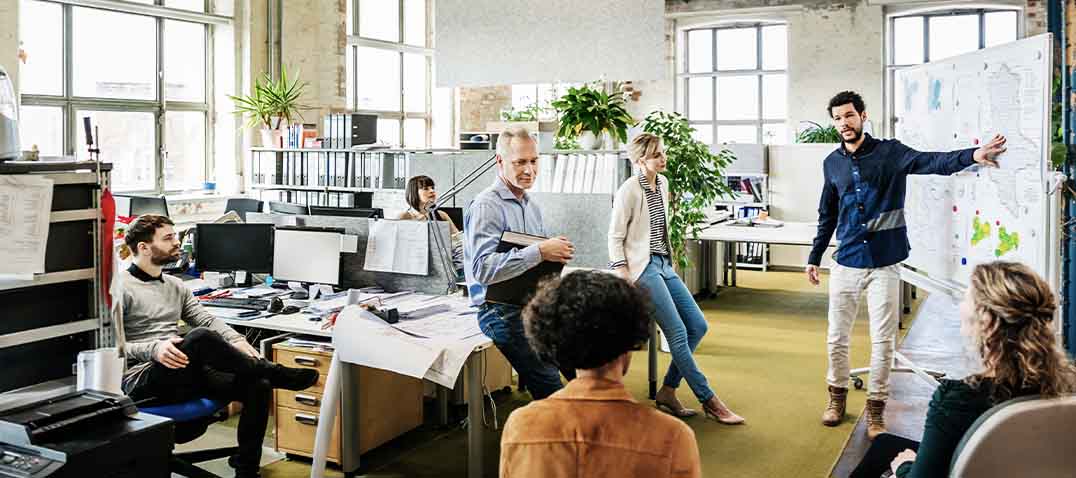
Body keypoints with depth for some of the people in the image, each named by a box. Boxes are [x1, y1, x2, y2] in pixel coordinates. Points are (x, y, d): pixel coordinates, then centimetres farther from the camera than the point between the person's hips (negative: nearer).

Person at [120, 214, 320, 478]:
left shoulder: (175, 286, 18)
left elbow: (207, 320, 10)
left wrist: (236, 341, -10)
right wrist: (152, 350, -27)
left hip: (186, 377, 7)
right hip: (141, 381, -7)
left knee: (258, 386, -14)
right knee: (200, 339, -35)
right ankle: (275, 373, -16)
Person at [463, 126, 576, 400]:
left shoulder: (531, 205, 17)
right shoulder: (486, 207, -12)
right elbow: (483, 269, -24)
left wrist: (556, 254, 1)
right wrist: (539, 252, -26)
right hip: (505, 312, -8)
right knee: (551, 394, -11)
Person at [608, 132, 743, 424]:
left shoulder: (662, 183, 12)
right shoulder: (630, 190, -12)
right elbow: (615, 236, -10)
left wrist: (667, 260, 18)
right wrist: (622, 275, -17)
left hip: (664, 264, 9)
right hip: (643, 267, -9)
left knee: (698, 326, 3)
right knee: (678, 333, -10)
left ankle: (667, 392, 10)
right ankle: (709, 401, -1)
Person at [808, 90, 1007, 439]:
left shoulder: (890, 152, -4)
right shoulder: (832, 164, 6)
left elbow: (931, 162, -21)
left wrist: (972, 155, -40)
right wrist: (814, 257, 17)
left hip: (884, 264, -3)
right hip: (846, 263, 3)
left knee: (883, 341, 3)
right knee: (837, 338, 8)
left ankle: (876, 408, 17)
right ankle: (837, 396, 28)